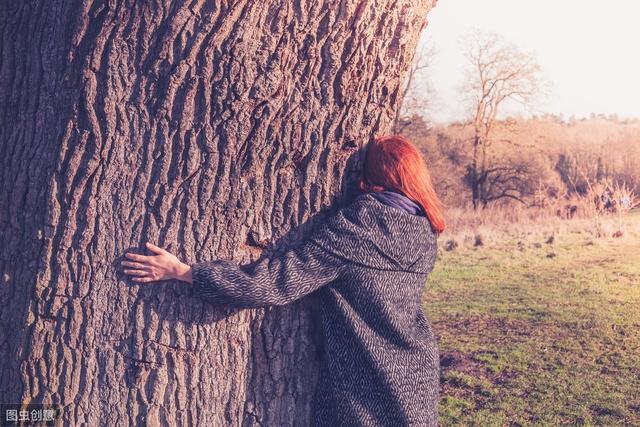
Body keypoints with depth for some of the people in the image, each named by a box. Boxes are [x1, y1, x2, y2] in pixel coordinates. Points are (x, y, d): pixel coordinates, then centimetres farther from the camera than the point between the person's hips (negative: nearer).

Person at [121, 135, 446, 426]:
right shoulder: (426, 234, -1)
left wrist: (181, 271, -15)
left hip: (361, 389, -5)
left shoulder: (354, 225, -19)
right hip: (419, 384, 5)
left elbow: (275, 284, -21)